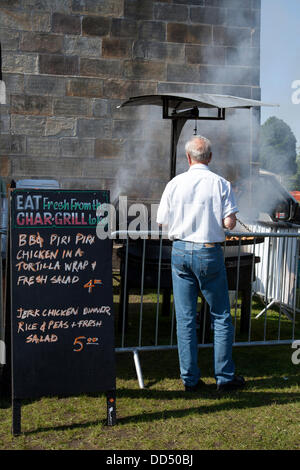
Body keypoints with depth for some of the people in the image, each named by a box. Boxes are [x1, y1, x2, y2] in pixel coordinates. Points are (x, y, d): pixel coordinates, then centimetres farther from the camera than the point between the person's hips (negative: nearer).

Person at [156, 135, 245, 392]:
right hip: (209, 253, -2)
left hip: (180, 251, 2)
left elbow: (162, 221, 3)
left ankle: (190, 378, 14)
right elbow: (229, 223, -11)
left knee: (185, 318, 8)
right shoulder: (221, 184, -6)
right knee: (221, 316, 10)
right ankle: (225, 376, 14)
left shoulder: (174, 184, 0)